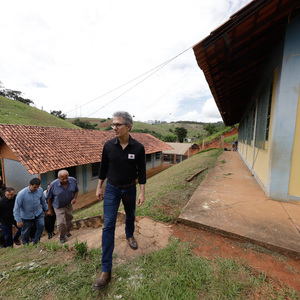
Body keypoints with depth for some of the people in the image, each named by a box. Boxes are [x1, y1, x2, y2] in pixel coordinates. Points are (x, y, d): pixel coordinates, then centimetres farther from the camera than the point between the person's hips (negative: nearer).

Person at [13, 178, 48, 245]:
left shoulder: (40, 190, -14)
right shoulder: (21, 194, -24)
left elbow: (43, 200, 4)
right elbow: (16, 208, -17)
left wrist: (46, 209, 14)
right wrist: (18, 221, -16)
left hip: (39, 213, 2)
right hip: (26, 216, -2)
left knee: (41, 225, -12)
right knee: (25, 231, 12)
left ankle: (35, 242, 11)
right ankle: (25, 245, 40)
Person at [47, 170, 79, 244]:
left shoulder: (73, 180, -18)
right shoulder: (53, 184, -24)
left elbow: (76, 190, 0)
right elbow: (49, 198, -8)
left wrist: (75, 198, -19)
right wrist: (50, 209, 0)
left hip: (69, 205, 3)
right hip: (59, 207, -3)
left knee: (69, 219, 19)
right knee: (61, 223, -6)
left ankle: (67, 231, 49)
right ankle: (62, 237, 22)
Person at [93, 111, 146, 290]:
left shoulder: (138, 148, -15)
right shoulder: (108, 146, -11)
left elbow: (142, 172, -9)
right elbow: (103, 167, 1)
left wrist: (142, 193, -9)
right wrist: (99, 187, 5)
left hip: (130, 189, 1)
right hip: (111, 189, 0)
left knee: (130, 215, 24)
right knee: (108, 225, -1)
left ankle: (130, 235, 58)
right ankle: (106, 271, 12)